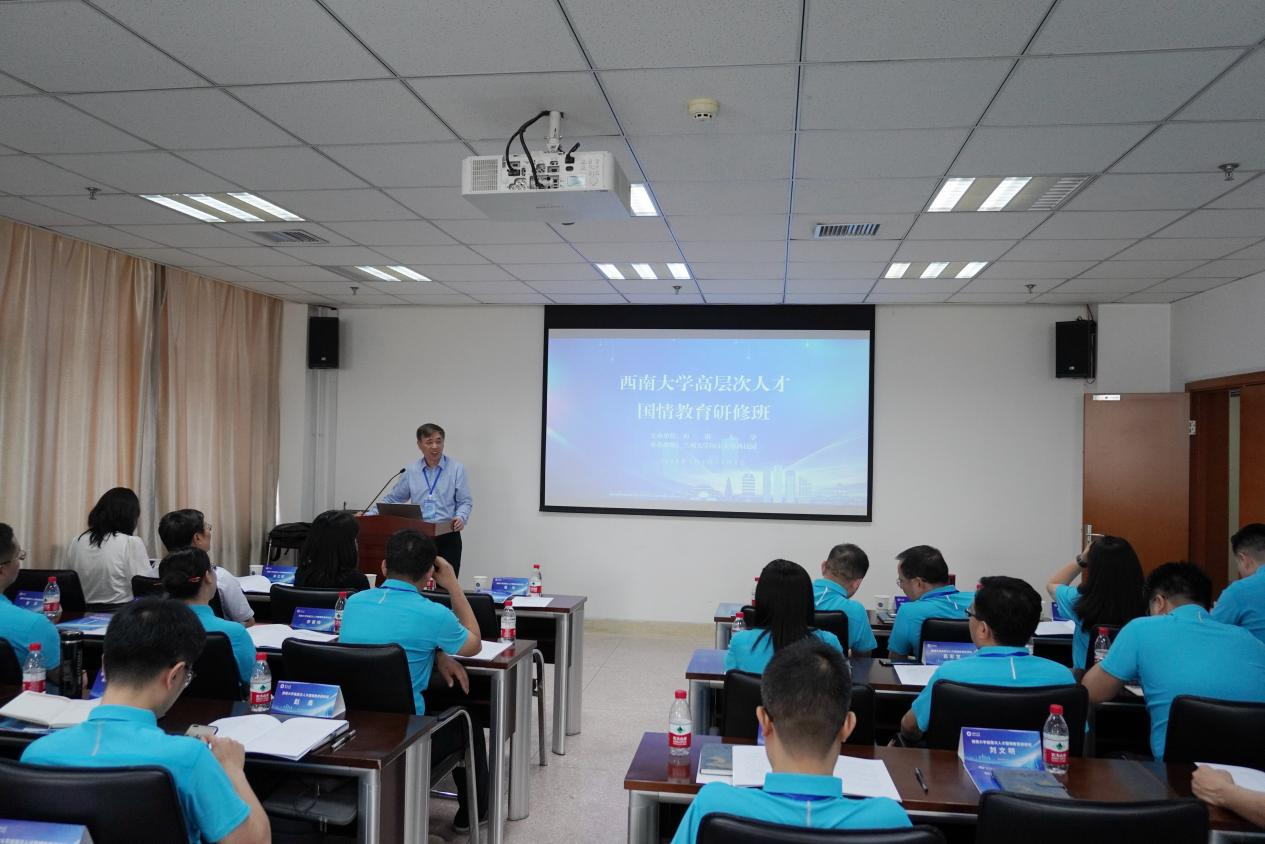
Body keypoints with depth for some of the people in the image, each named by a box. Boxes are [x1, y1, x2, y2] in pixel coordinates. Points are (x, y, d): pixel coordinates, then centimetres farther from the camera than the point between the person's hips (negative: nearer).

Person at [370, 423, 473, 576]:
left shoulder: (456, 469, 0)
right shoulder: (411, 470, 8)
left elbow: (465, 501, -1)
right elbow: (393, 498, 16)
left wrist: (461, 518, -20)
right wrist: (369, 514, 9)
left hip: (447, 537, -2)